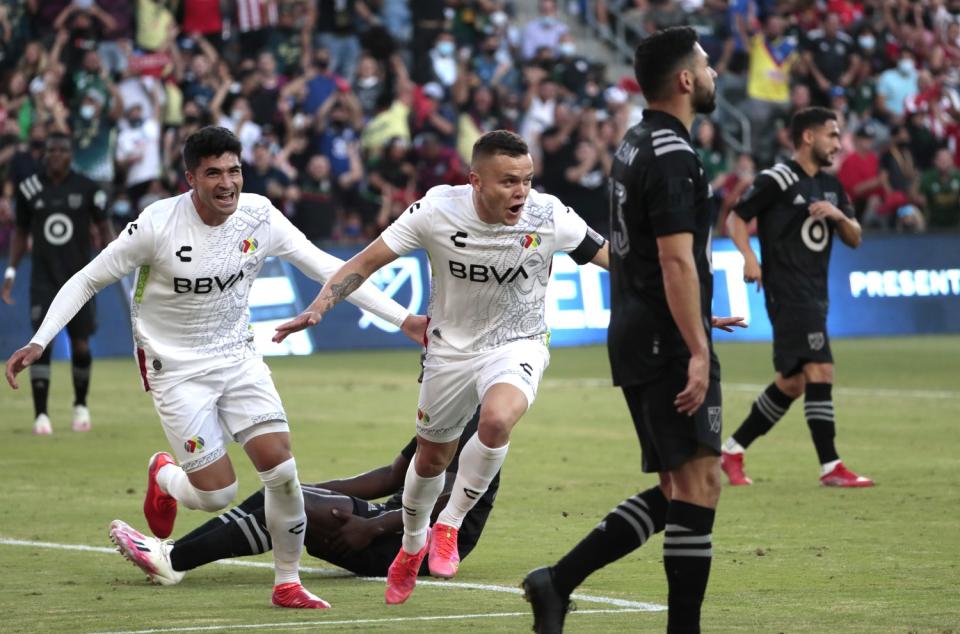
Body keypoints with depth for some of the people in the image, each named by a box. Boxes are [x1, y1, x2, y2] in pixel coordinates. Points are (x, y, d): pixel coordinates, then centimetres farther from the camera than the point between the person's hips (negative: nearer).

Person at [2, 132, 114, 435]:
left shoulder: (87, 189, -3)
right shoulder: (29, 188, 1)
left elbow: (103, 226, 4)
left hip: (79, 276, 0)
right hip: (44, 277, 0)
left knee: (81, 345, 5)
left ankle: (81, 406, 28)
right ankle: (41, 414, -10)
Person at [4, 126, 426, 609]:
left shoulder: (259, 216, -10)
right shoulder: (158, 225, -20)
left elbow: (326, 269, -4)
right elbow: (87, 281, -10)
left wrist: (403, 319, -8)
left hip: (238, 359, 3)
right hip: (176, 370, -3)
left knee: (281, 467, -13)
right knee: (217, 494, -7)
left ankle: (287, 583, 5)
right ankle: (163, 478, 30)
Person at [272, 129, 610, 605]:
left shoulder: (549, 218, -21)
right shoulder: (437, 211, -21)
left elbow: (613, 258, -8)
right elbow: (366, 261, -12)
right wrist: (319, 307, -23)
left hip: (518, 346, -2)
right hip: (451, 348, 2)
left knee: (496, 420, -33)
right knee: (431, 458, 16)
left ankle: (449, 525, -9)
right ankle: (412, 543, 48)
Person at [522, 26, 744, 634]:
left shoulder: (636, 145, 16)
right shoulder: (674, 156, -15)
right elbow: (676, 261, -22)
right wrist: (697, 351, -23)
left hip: (638, 339, 10)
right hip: (670, 347, -10)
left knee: (677, 489, 12)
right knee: (699, 482, -7)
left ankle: (559, 581, 7)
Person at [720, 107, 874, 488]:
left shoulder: (831, 186, 16)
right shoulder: (777, 180, -7)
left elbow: (855, 239, 15)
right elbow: (736, 218, -5)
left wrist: (839, 216, -6)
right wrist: (749, 257, -20)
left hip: (814, 296, 9)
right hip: (787, 294, -9)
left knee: (791, 384, 11)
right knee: (820, 372, -16)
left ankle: (732, 451, 22)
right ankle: (830, 468, -16)